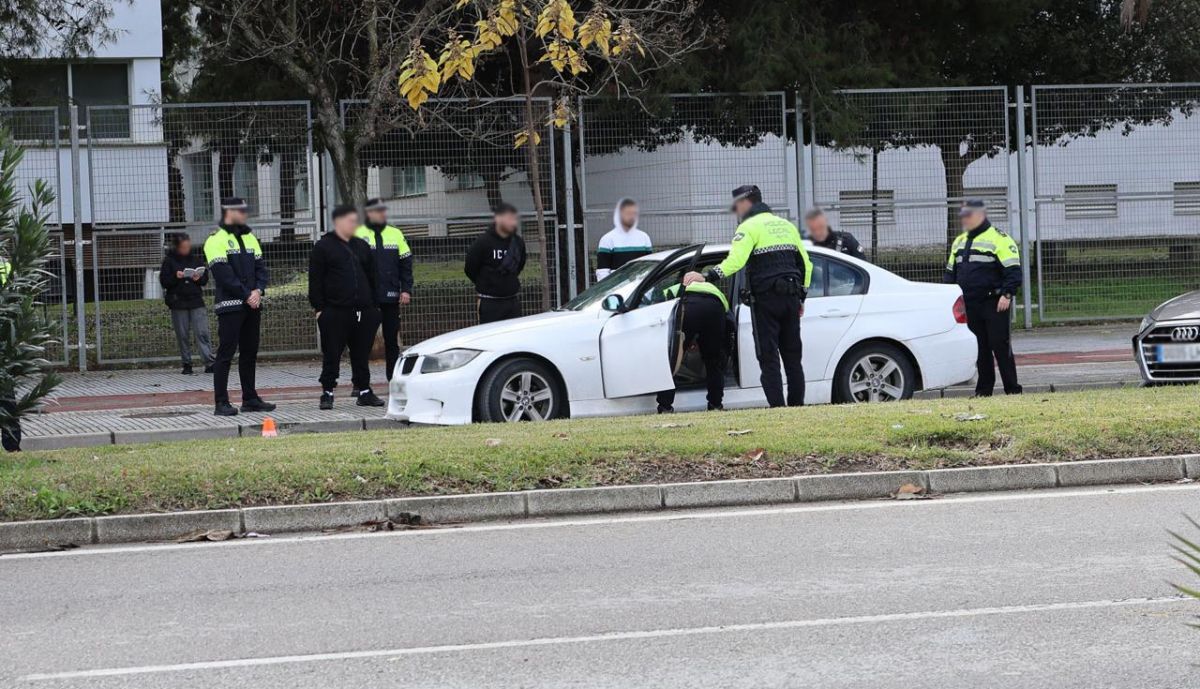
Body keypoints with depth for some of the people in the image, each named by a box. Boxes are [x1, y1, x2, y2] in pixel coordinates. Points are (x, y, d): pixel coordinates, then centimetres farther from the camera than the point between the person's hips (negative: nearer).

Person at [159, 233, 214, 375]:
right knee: (183, 336, 3)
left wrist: (199, 278, -11)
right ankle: (187, 365, 12)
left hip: (196, 301, 1)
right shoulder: (169, 261, 2)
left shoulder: (196, 260, 8)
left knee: (202, 333, -8)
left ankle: (209, 363, -13)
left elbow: (205, 278, 11)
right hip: (178, 303, -1)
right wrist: (175, 277, -19)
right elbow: (164, 281, -2)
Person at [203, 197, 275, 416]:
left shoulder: (249, 237, 17)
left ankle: (250, 398, 17)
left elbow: (260, 266, 13)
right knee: (225, 354, -7)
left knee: (250, 353, 11)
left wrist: (259, 290, -5)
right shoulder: (216, 240, -8)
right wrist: (246, 295, -15)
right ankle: (221, 403, -6)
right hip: (230, 305, -7)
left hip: (252, 305, 7)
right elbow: (224, 274, -15)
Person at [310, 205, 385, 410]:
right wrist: (319, 308, -9)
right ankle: (327, 393, 5)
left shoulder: (362, 247, 16)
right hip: (335, 312, -4)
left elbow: (373, 277, 19)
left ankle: (364, 391, 15)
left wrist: (374, 305, 12)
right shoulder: (323, 247, 0)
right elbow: (315, 280, -3)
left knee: (362, 354, 8)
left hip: (364, 312, 5)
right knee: (332, 355, -1)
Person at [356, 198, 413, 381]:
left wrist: (406, 290, 0)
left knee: (392, 338, 6)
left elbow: (406, 264, 10)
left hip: (391, 297, 3)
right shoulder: (358, 236, 0)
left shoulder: (396, 235, 10)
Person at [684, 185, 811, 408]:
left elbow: (735, 260, -22)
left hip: (766, 298, -6)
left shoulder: (749, 227, -6)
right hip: (791, 297, 6)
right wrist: (801, 297, 24)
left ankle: (777, 406, -11)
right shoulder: (786, 225, 17)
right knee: (793, 356, 11)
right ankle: (797, 404, 10)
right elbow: (805, 264, 19)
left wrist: (707, 277, -25)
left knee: (769, 358, -4)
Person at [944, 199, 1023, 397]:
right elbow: (950, 273, 24)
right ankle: (984, 388, 12)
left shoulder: (999, 239, -5)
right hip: (970, 304, 7)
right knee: (980, 348, 8)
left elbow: (1013, 270, -11)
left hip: (994, 304, -7)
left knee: (1000, 345, -8)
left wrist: (1007, 294, -19)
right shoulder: (959, 242, 18)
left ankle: (1012, 388, -4)